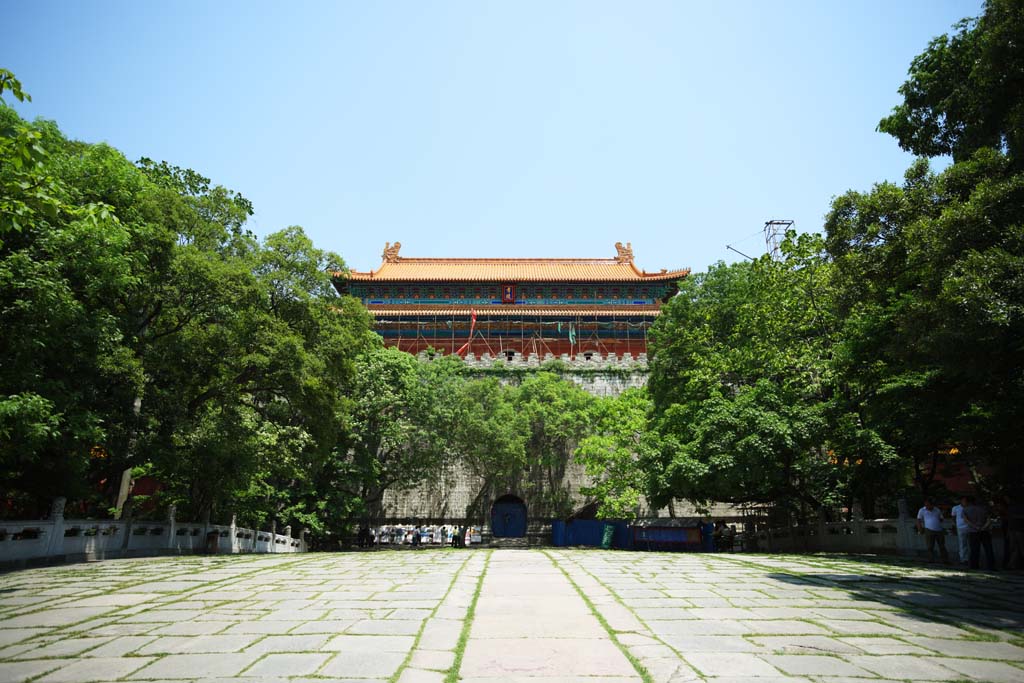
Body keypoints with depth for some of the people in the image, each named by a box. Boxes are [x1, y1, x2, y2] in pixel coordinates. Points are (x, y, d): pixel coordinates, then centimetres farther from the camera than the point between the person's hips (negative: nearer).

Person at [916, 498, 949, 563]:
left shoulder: (937, 510, 10)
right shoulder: (922, 510, 4)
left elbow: (941, 519, 22)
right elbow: (919, 520, 7)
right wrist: (920, 529, -1)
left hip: (939, 530, 2)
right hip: (929, 531, -2)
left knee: (942, 546, 8)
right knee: (930, 547, -3)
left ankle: (946, 560, 16)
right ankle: (931, 560, 2)